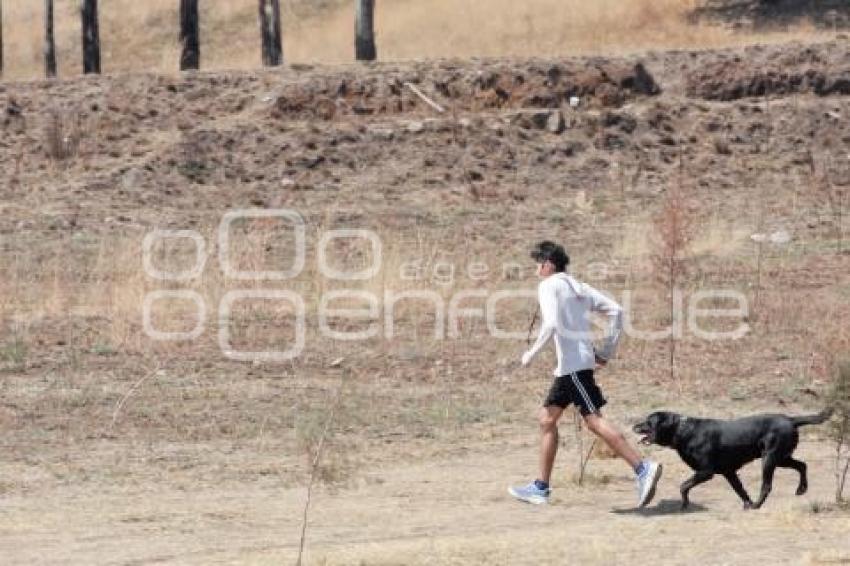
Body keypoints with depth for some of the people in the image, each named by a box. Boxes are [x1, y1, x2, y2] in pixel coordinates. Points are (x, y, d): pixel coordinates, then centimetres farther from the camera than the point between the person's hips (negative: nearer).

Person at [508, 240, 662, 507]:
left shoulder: (549, 286, -5)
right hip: (568, 367, 9)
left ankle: (642, 469, -21)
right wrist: (606, 352, 15)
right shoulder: (578, 286, 19)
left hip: (572, 363, -9)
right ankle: (541, 487, 15)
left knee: (594, 420, -14)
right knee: (547, 418, 13)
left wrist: (532, 353, -7)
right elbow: (615, 311, 14)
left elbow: (551, 324, -19)